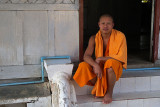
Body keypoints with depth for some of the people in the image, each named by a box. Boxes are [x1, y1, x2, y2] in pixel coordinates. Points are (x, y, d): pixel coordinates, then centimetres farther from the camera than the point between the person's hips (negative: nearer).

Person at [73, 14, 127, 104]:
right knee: (83, 66, -24)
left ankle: (109, 92, -17)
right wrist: (95, 65, -36)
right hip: (99, 67, 3)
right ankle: (100, 89, -4)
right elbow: (86, 56, -15)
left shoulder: (120, 36, -13)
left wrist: (101, 58, -24)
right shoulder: (94, 38, -5)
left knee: (111, 63, -38)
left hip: (115, 67, -3)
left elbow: (121, 58, -19)